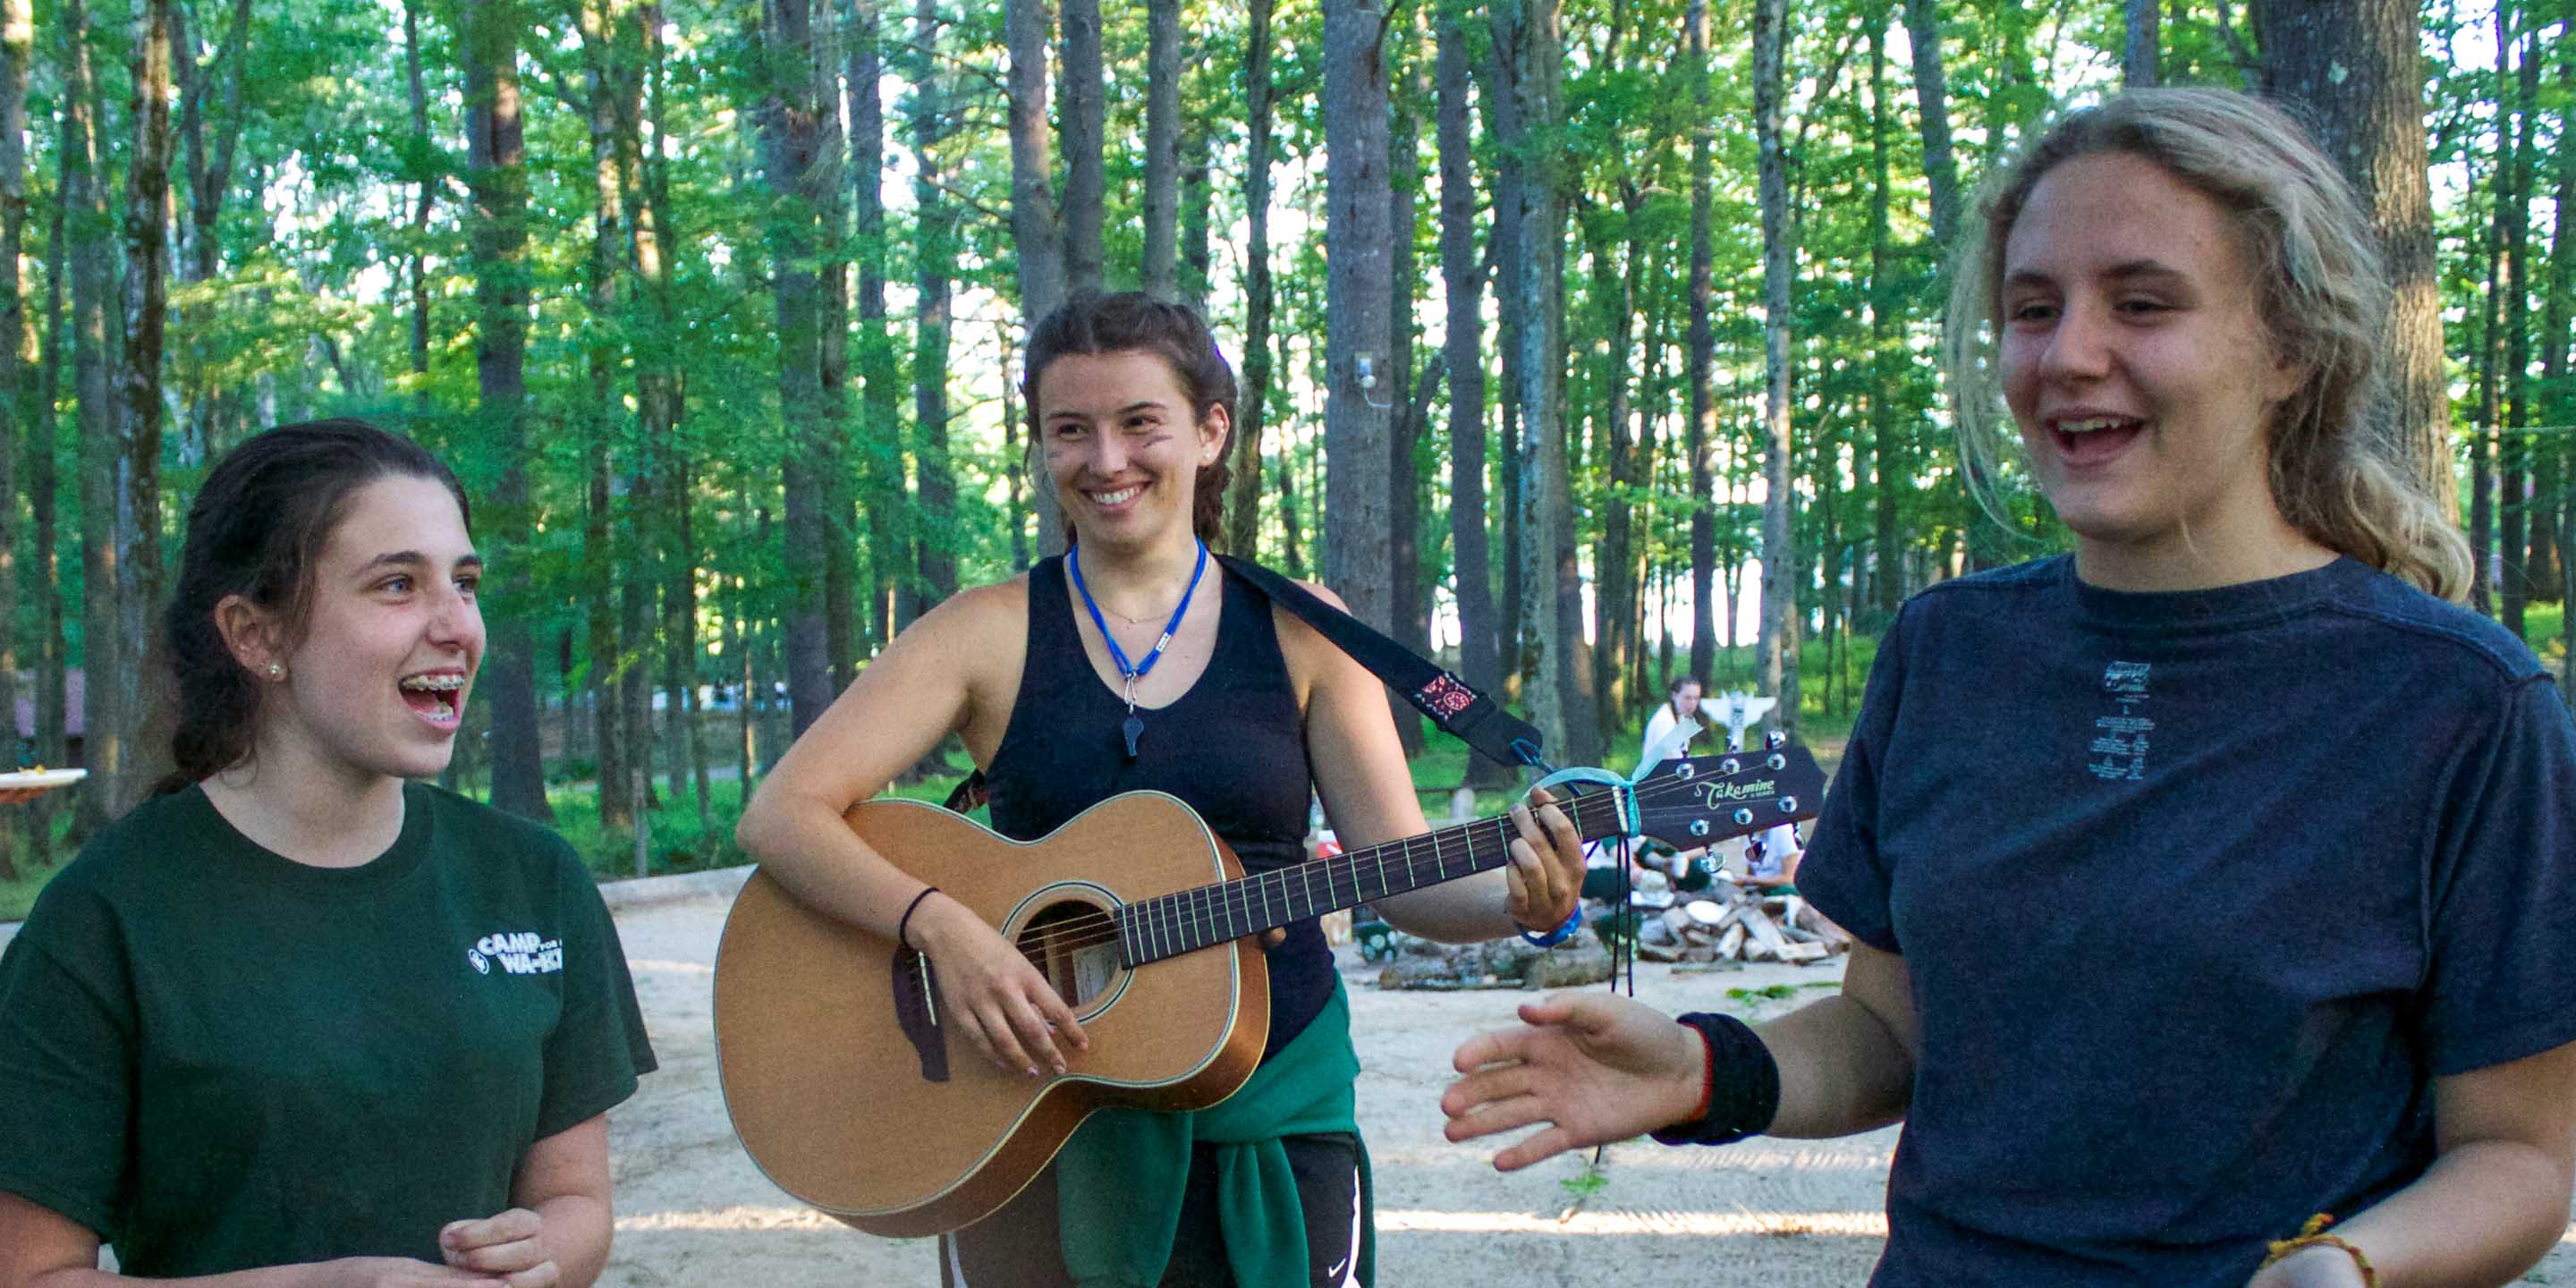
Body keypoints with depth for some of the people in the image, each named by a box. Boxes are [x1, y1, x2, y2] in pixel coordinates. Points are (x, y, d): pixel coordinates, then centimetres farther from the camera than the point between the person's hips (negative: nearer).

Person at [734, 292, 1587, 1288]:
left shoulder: (1298, 629, 2)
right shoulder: (988, 634, -2)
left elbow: (1399, 876, -2)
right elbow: (779, 813, -8)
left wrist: (1520, 903, -22)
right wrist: (940, 925, -24)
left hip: (1272, 1114, 1)